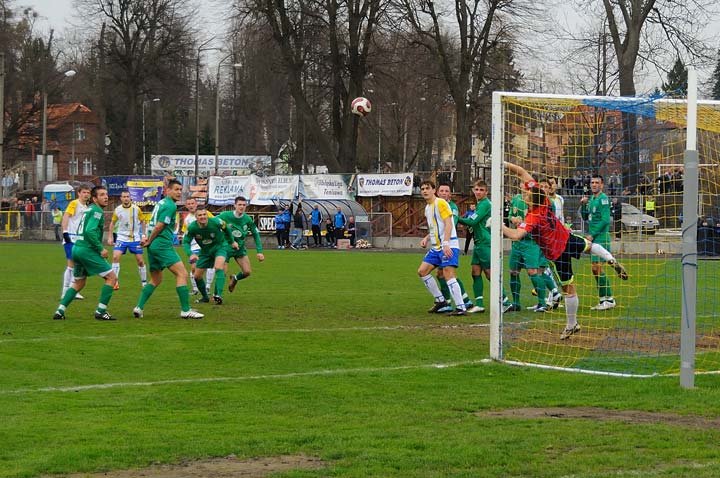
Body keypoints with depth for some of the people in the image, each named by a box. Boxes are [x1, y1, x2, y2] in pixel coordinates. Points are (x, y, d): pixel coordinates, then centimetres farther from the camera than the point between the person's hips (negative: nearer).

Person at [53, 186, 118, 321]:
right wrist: (101, 249, -17)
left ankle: (60, 311, 14)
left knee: (78, 283, 22)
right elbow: (90, 231, -22)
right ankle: (101, 311, -4)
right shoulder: (97, 211, -10)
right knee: (111, 277, -2)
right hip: (87, 250, -9)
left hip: (77, 248, 9)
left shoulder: (88, 209, 19)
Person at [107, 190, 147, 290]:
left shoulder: (136, 209, -6)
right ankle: (115, 281, -12)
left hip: (135, 238, 0)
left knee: (140, 260, 0)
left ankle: (144, 282, 16)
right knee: (115, 257, -17)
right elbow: (113, 223, 10)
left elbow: (142, 222, 6)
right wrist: (110, 237, 5)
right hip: (121, 238, 0)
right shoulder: (117, 210, -3)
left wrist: (143, 235, 1)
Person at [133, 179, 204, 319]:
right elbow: (159, 226, -16)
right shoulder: (170, 206, -12)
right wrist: (149, 241, -5)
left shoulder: (161, 202, 18)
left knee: (156, 280, 17)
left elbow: (154, 225, 20)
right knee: (182, 274, -8)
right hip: (163, 245, -10)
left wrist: (148, 239, 8)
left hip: (153, 246, 10)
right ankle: (185, 310, -10)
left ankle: (139, 308, 11)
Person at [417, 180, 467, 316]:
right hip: (435, 247, 10)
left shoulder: (440, 203, -8)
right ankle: (440, 300, 14)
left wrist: (445, 243, -26)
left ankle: (461, 307, -21)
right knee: (422, 271, 5)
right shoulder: (427, 208, 19)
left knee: (448, 274, -19)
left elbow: (448, 224, -17)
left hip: (449, 246, -10)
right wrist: (426, 238, 12)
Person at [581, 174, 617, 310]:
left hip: (601, 238, -9)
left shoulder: (603, 198, -10)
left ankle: (609, 299, -7)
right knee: (595, 269, 7)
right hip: (593, 239, 9)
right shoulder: (591, 199, 16)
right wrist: (583, 205, 5)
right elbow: (585, 218, 22)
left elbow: (605, 220, -17)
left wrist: (592, 235, -14)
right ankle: (603, 299, 12)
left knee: (597, 267, -12)